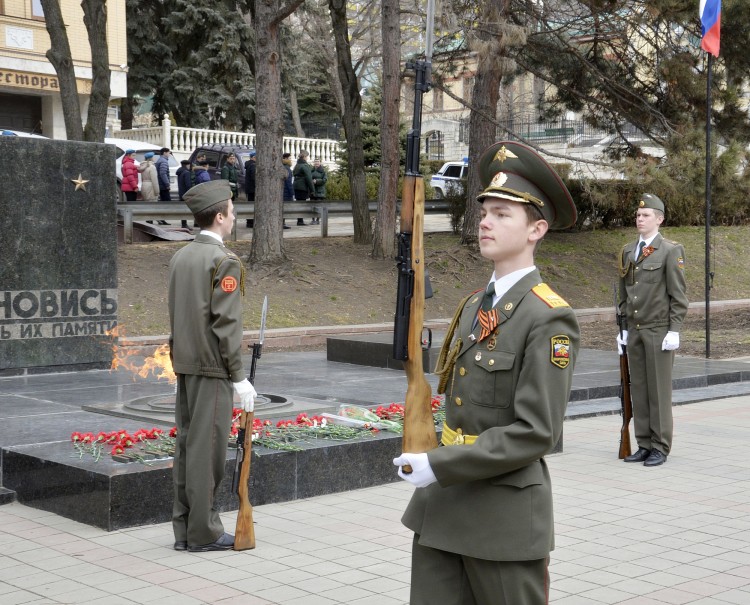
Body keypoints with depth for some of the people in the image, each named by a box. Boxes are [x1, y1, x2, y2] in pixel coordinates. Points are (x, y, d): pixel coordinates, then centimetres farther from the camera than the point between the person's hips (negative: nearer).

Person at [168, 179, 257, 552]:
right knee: (207, 447, -3)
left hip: (184, 364, 8)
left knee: (186, 444, 11)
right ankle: (203, 532, 3)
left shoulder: (180, 257, 11)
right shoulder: (225, 262, -14)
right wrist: (239, 377, -14)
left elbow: (176, 316, 14)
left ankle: (183, 529, 18)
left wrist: (179, 360, 19)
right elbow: (226, 323, -17)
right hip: (212, 367, -8)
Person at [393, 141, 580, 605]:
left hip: (505, 516, -7)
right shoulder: (474, 305, 10)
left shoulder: (550, 319, -15)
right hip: (442, 506, 7)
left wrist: (439, 466, -19)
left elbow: (535, 433, -19)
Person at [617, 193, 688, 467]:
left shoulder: (670, 251, -5)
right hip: (634, 331, 6)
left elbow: (678, 295, -8)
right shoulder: (628, 252, 13)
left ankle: (661, 447, 5)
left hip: (659, 330, -6)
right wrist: (623, 328, 12)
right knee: (638, 389, 7)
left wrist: (674, 331, -13)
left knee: (659, 389, -2)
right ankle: (644, 445, 14)